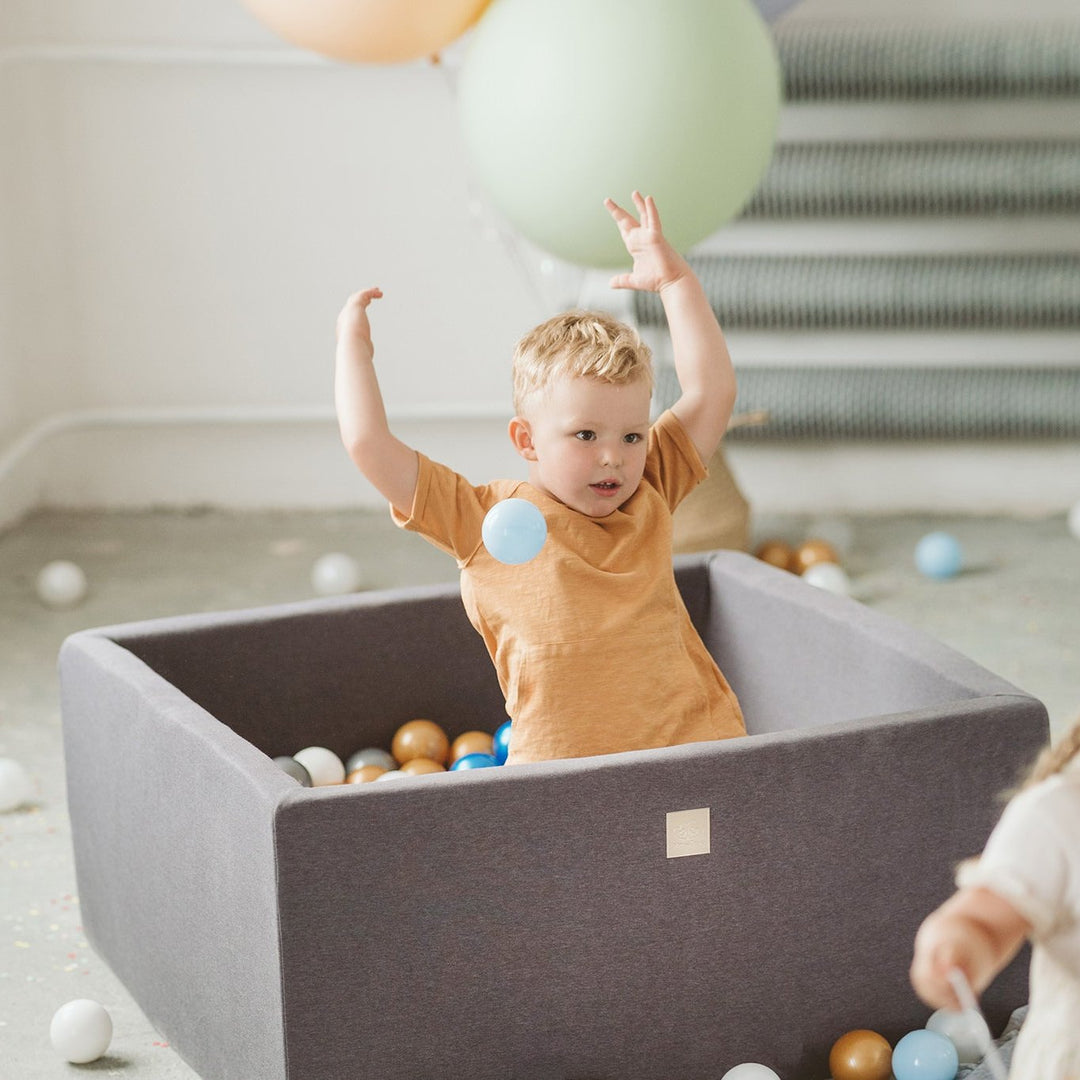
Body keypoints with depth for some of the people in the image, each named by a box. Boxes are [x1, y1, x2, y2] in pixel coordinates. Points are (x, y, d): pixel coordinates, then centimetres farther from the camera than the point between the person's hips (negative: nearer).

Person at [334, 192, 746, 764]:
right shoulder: (484, 520, 4)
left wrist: (674, 278, 12)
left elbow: (712, 390, 14)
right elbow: (368, 445, 1)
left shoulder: (648, 496, 14)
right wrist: (353, 344, 14)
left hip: (694, 745, 2)